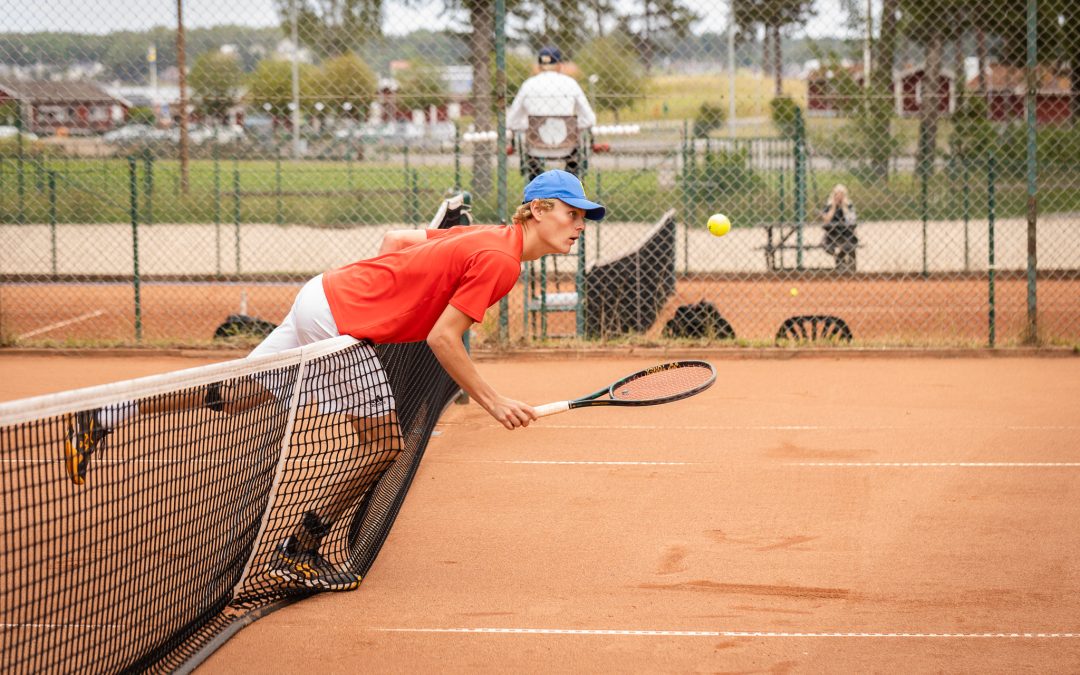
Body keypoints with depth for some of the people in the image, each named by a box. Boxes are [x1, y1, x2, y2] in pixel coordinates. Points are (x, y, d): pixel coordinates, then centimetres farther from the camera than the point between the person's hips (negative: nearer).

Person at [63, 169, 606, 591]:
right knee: (385, 445, -1)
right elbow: (442, 338, -20)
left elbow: (394, 237, 21)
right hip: (338, 319, -9)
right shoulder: (500, 259, -17)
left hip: (326, 295, 9)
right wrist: (491, 402, -15)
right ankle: (298, 551, 7)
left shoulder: (487, 238, 12)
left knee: (236, 393, 14)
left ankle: (103, 416, 15)